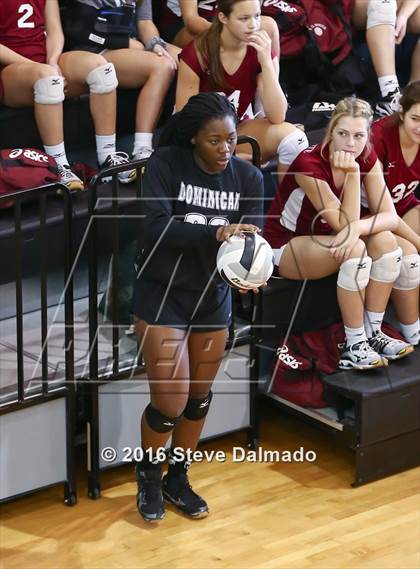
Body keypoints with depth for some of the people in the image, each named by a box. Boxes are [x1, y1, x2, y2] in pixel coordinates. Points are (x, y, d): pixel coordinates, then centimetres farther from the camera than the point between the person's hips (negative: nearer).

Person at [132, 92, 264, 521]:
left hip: (213, 297, 4)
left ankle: (177, 479, 38)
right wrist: (215, 232, -39)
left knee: (200, 397, 16)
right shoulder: (166, 164, -17)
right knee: (170, 402, -7)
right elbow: (156, 227, -27)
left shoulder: (248, 178, -7)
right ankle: (149, 477, 22)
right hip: (161, 294, -4)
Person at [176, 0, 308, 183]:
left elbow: (277, 117, -19)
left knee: (293, 137, -26)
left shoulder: (261, 52, -8)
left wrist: (266, 62, -27)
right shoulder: (196, 54, -17)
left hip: (241, 130, 3)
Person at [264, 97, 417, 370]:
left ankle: (373, 333, -11)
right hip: (286, 246, -7)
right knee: (355, 250, -32)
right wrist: (352, 173, -37)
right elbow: (344, 224, -28)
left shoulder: (367, 158, -9)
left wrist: (357, 228, -35)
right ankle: (355, 347, -24)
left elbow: (390, 216, -15)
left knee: (385, 240, -19)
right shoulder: (309, 164, -28)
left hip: (326, 238, 7)